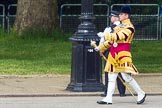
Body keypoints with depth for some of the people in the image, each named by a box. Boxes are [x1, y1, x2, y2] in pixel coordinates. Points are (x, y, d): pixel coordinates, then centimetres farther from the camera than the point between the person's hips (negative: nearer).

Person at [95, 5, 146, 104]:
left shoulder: (129, 27, -9)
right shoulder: (119, 26, 18)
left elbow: (119, 36, -23)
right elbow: (112, 39, 24)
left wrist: (106, 35, -21)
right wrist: (101, 47, 22)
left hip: (123, 53, -9)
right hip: (114, 53, 9)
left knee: (127, 76, -10)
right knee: (111, 76, 5)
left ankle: (141, 94, 3)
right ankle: (108, 99, 6)